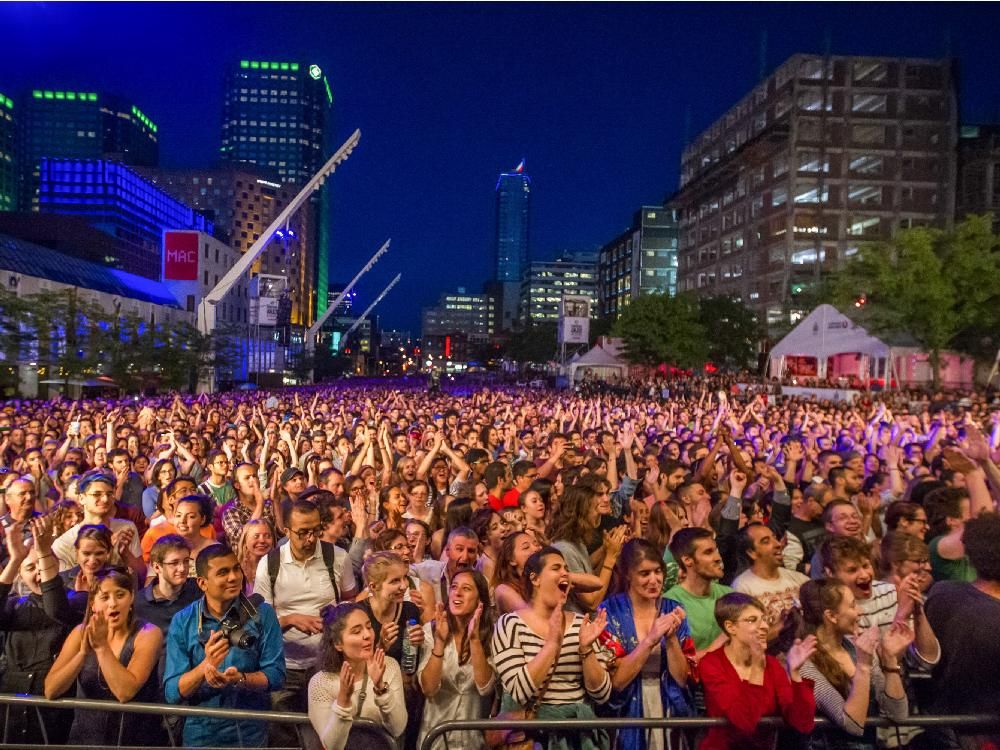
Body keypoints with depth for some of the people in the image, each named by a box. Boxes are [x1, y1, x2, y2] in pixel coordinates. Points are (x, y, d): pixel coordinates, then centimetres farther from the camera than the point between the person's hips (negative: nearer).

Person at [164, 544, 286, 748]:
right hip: (201, 733, 0)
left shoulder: (262, 614, -9)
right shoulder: (182, 622, -8)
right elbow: (172, 692, -11)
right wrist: (206, 665, -28)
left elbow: (276, 675, -12)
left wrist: (240, 679, -29)